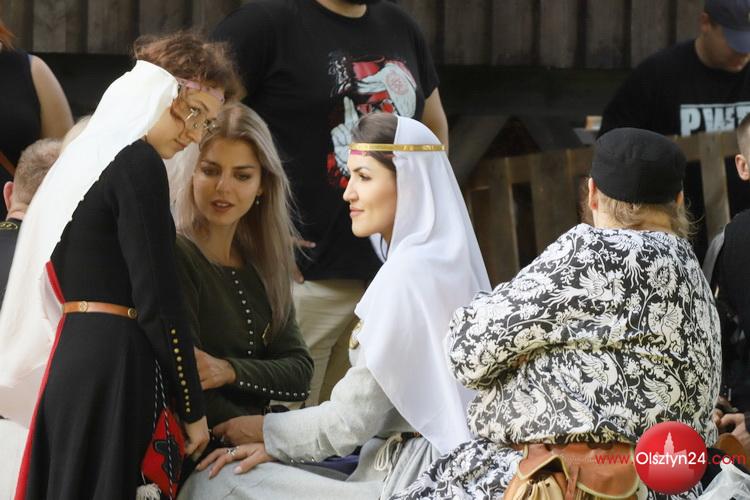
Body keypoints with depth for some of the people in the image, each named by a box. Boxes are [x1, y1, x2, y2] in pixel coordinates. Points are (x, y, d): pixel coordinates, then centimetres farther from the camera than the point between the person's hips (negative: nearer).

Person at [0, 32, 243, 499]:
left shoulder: (86, 156, 19)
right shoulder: (139, 163, -9)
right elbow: (157, 299, -13)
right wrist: (193, 409, -7)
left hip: (70, 359, 9)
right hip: (116, 368, -9)